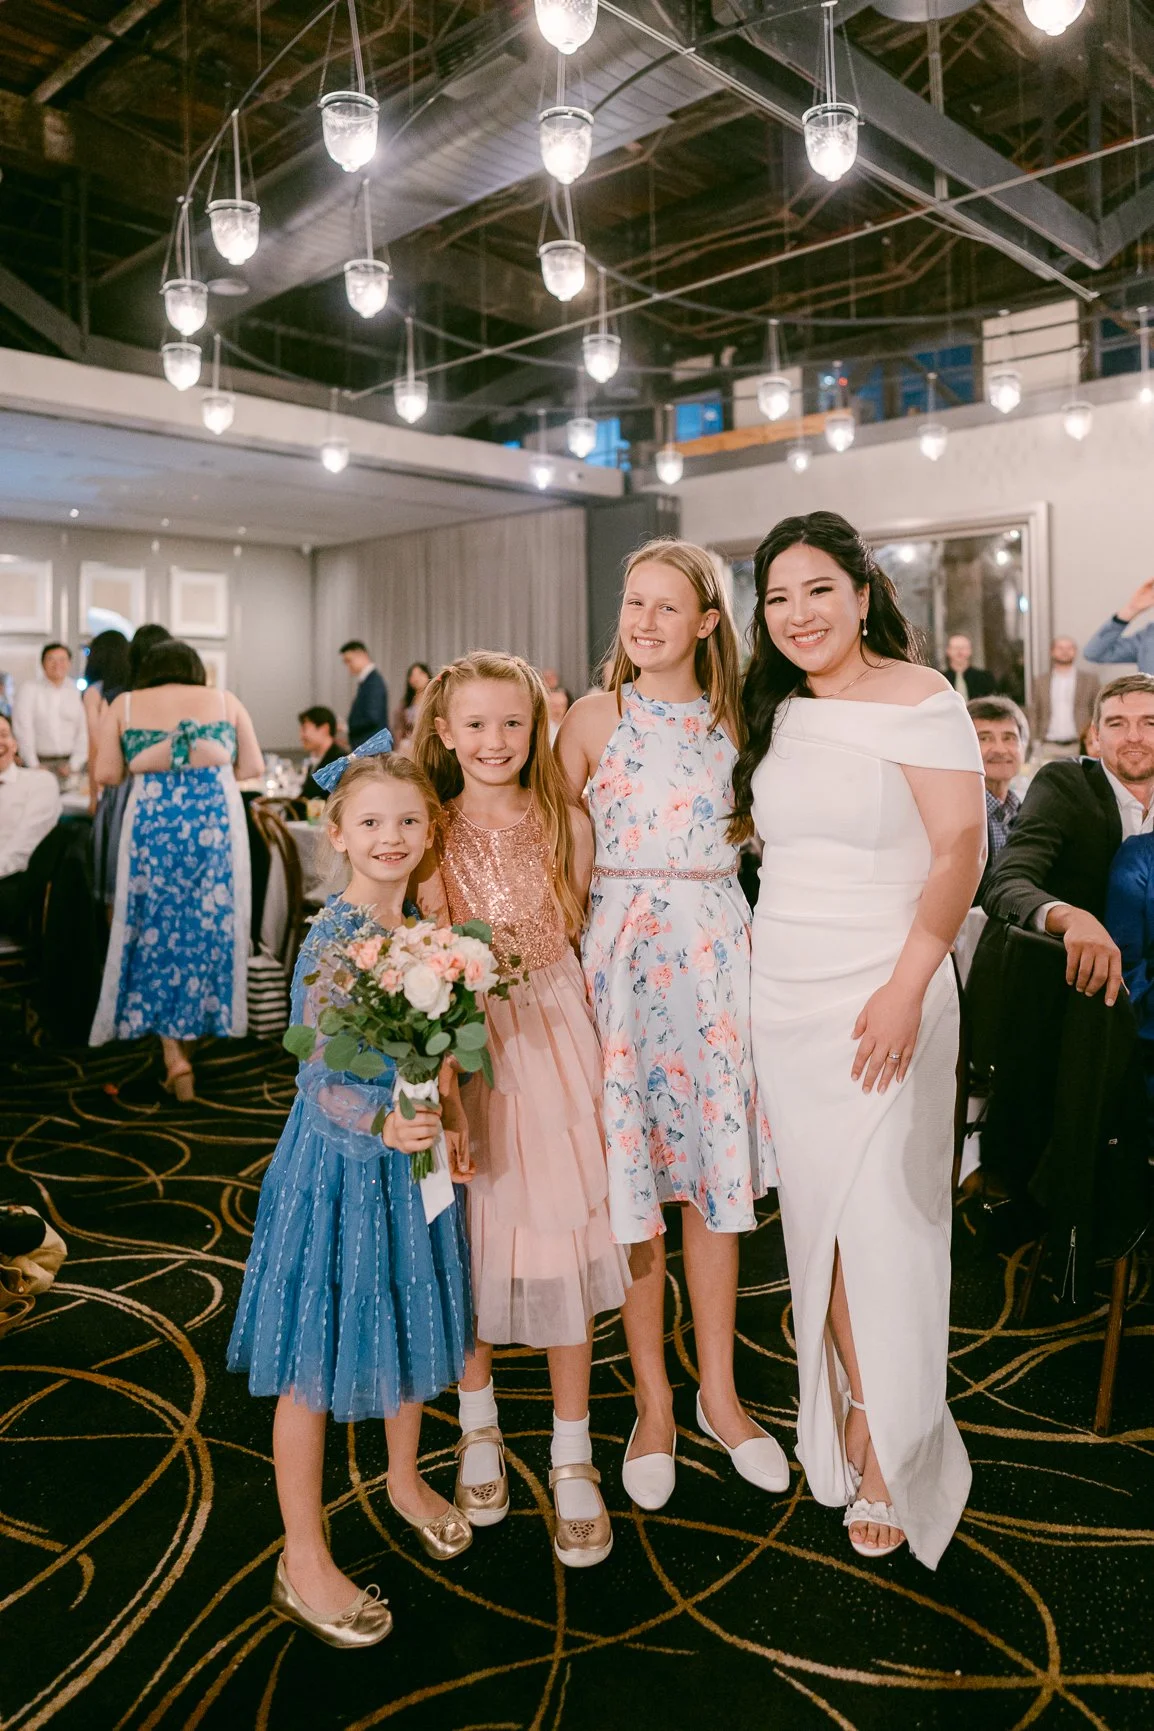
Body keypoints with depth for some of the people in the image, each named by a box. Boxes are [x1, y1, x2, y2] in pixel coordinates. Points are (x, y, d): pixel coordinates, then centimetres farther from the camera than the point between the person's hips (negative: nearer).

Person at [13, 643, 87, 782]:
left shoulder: (78, 692, 5)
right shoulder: (29, 690, 2)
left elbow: (84, 732, 4)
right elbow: (23, 730, -2)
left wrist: (74, 765, -4)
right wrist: (34, 765, -6)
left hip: (69, 764, 1)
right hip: (40, 763, -1)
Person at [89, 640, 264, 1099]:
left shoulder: (124, 704, 11)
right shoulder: (224, 700, 12)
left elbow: (106, 774, 3)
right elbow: (253, 766, 10)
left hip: (152, 822, 0)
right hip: (216, 818, 0)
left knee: (157, 927, 6)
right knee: (209, 925, 10)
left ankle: (176, 1057, 1)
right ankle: (192, 1031, 15)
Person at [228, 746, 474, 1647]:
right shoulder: (331, 939, -19)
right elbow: (320, 1078, -21)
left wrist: (449, 1124, -2)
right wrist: (382, 1125, -38)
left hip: (411, 1148, 7)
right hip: (339, 1162, -6)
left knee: (412, 1325, 22)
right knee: (318, 1358, 6)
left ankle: (406, 1478, 48)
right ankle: (304, 1562, 24)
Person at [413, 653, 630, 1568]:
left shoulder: (566, 824, 0)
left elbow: (577, 936, 8)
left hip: (552, 1036, 0)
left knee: (562, 1230, 3)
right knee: (470, 1229, 10)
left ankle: (573, 1458, 20)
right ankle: (479, 1423, 34)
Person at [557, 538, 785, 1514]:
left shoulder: (736, 718, 7)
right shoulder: (595, 717, 1)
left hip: (718, 948, 2)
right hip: (622, 950, -2)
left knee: (714, 1173, 9)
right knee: (630, 1176, 4)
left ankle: (719, 1392, 27)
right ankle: (654, 1402, 22)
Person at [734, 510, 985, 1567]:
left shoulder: (917, 698, -8)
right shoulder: (774, 713, 11)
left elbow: (960, 847, -13)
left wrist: (909, 985, -18)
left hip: (881, 992, -6)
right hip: (783, 992, 6)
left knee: (881, 1217, 0)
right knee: (815, 1211, 11)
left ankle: (890, 1453, 19)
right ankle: (845, 1412, 29)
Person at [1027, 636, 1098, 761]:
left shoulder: (1089, 680, 10)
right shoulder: (1040, 683, 12)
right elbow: (1034, 716, 10)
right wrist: (1037, 744, 2)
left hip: (1078, 747, -1)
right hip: (1048, 748, 1)